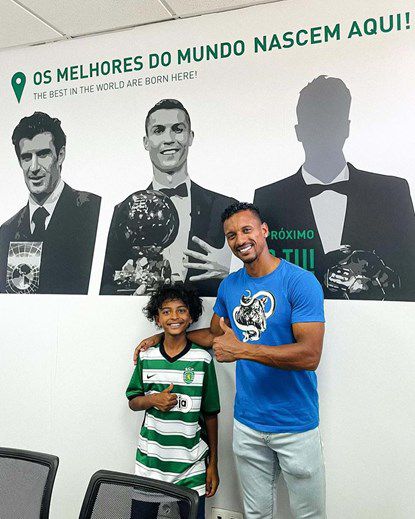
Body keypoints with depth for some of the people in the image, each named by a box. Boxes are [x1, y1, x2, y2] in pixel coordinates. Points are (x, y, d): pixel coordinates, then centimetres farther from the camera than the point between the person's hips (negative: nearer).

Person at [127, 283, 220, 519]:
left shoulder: (203, 359, -8)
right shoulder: (146, 357, -2)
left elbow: (210, 414, -1)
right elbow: (133, 402, 8)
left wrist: (213, 464, 2)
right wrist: (154, 400, -13)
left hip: (191, 464, -1)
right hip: (150, 460, 2)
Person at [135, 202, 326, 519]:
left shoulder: (301, 282, -16)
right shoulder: (229, 285, 2)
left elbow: (310, 355, -24)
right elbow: (215, 334, 17)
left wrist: (242, 349, -25)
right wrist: (163, 337, 12)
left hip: (295, 425, -4)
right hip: (247, 423, 5)